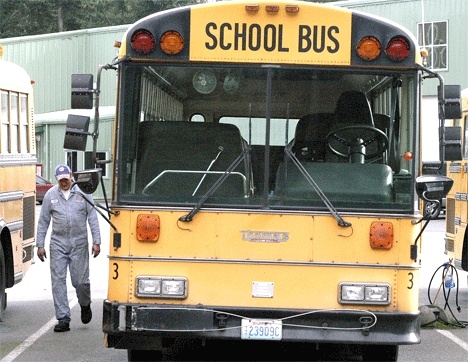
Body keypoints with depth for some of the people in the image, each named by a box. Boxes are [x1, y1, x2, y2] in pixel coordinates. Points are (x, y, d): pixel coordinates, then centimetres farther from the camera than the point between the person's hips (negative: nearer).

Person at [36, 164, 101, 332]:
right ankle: (63, 319, 1)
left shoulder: (83, 192, 2)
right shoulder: (51, 195, 5)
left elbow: (92, 218, 4)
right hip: (58, 243, 1)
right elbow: (43, 221, 9)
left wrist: (96, 241, -2)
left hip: (79, 243, -1)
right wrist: (40, 244, 5)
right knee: (58, 281, -3)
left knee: (80, 280, -2)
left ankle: (85, 305, 30)